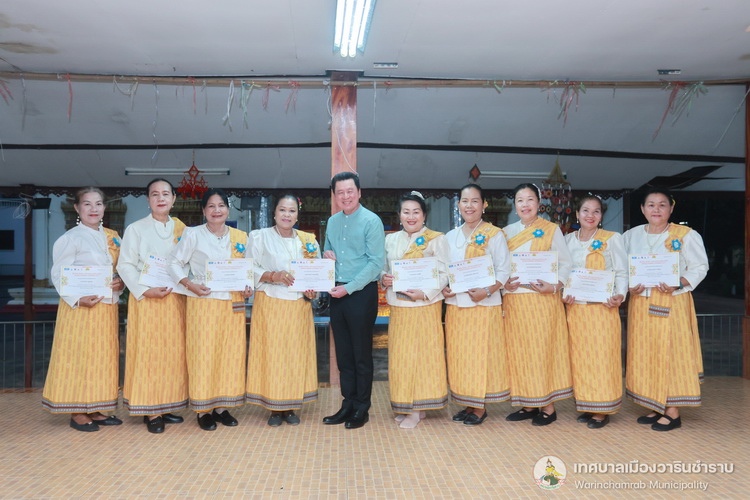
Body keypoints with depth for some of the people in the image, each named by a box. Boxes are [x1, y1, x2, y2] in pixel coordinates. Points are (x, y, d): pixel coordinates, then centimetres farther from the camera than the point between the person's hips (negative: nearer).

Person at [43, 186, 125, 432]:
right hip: (80, 307, -6)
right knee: (79, 355, -1)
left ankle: (94, 410, 20)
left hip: (107, 306, 6)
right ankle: (77, 413, 10)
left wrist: (121, 283, -6)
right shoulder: (71, 238, -6)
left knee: (103, 356, 10)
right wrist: (77, 299, -21)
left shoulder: (112, 237, 12)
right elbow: (58, 275, -9)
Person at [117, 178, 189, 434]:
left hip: (176, 298, 4)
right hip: (146, 298, -4)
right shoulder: (136, 229, 2)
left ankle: (165, 407, 16)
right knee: (148, 352, -4)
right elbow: (125, 265, -4)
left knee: (173, 352, 5)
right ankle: (150, 412, 4)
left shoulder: (181, 229, 12)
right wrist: (144, 290, -15)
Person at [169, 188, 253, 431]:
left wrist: (248, 288, -2)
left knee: (231, 354, 5)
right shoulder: (193, 234, 0)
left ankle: (222, 407, 18)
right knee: (203, 354, -1)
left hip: (233, 304, 3)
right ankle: (203, 410, 10)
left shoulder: (241, 237, 9)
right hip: (203, 302, -3)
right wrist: (189, 284, -12)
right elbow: (175, 263, 2)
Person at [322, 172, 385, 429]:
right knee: (343, 353, 12)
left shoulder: (371, 221, -9)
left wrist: (349, 288, -17)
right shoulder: (332, 222, 12)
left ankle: (362, 409, 14)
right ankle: (348, 405, 23)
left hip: (362, 294, -6)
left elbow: (377, 261, -14)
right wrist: (326, 255, -2)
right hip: (337, 293, 6)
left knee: (361, 354, 2)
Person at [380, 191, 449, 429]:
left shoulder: (436, 239, -2)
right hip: (398, 307, 5)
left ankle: (417, 409, 9)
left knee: (423, 353, -1)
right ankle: (404, 406, 19)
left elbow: (443, 274, -7)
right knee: (399, 354, 7)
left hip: (425, 306, -4)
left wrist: (425, 293, -21)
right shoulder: (391, 240, 12)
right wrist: (383, 279, -6)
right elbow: (384, 269, 17)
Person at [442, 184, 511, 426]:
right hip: (455, 304, 5)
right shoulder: (450, 236, 13)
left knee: (481, 354, -1)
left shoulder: (494, 234, -2)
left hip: (484, 305, -5)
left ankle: (480, 407, 11)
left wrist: (487, 291, -20)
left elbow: (504, 270, -6)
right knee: (458, 354, 7)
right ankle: (467, 404, 20)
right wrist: (443, 287, -2)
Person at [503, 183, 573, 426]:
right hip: (514, 300, 4)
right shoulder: (507, 232, 12)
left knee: (543, 349, -2)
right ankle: (528, 404, 16)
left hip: (543, 299, -4)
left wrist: (554, 286, -15)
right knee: (518, 350, 5)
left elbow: (565, 264, 0)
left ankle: (547, 405, 8)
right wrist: (503, 283, -7)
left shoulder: (552, 230, 3)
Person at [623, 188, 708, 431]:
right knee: (644, 354, 7)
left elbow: (700, 267, -3)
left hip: (672, 304, -4)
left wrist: (679, 283, -18)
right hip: (641, 304, 5)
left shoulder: (687, 235, -4)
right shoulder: (631, 236, 8)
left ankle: (672, 412, 6)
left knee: (671, 353, -3)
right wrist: (629, 286, -7)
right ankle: (655, 408, 19)